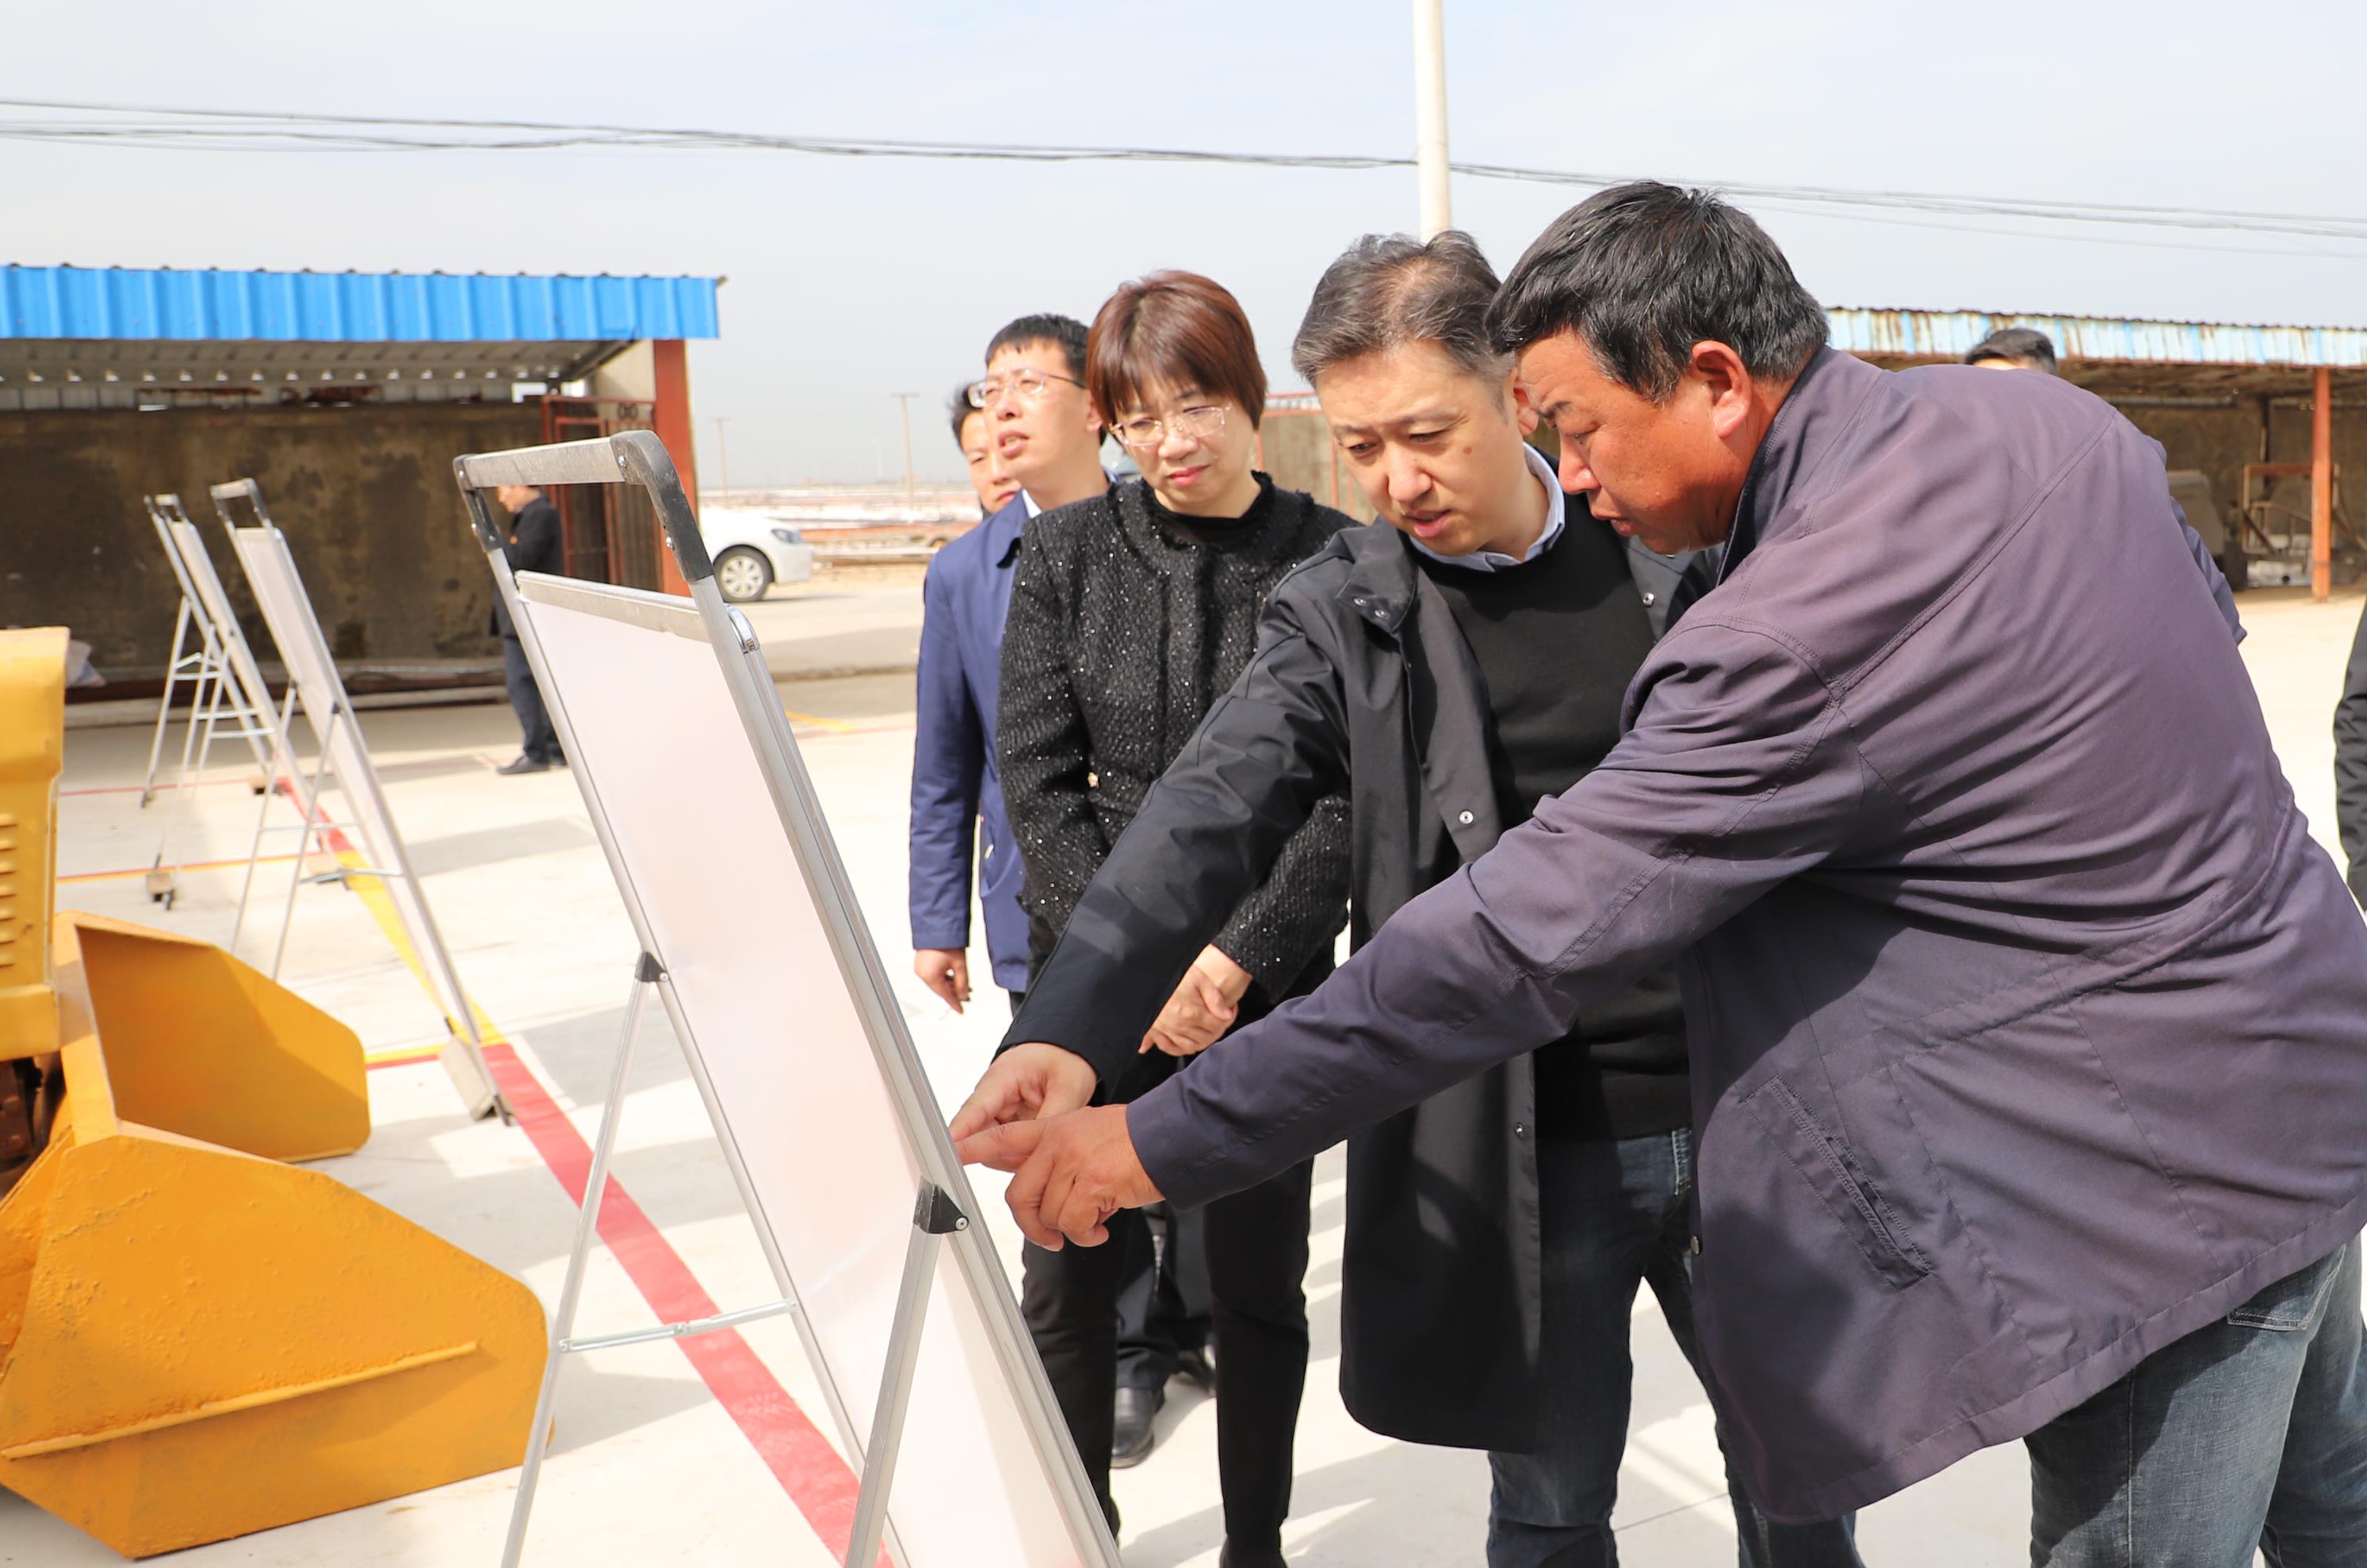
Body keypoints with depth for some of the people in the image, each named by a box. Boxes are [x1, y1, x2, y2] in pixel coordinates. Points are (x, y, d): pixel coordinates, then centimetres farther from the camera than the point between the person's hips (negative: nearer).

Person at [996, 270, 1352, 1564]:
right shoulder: (1065, 552, 2)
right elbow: (1036, 777, -1)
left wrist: (1236, 956, -14)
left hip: (1268, 979, -1)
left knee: (1259, 1284, 10)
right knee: (1066, 1278, 7)